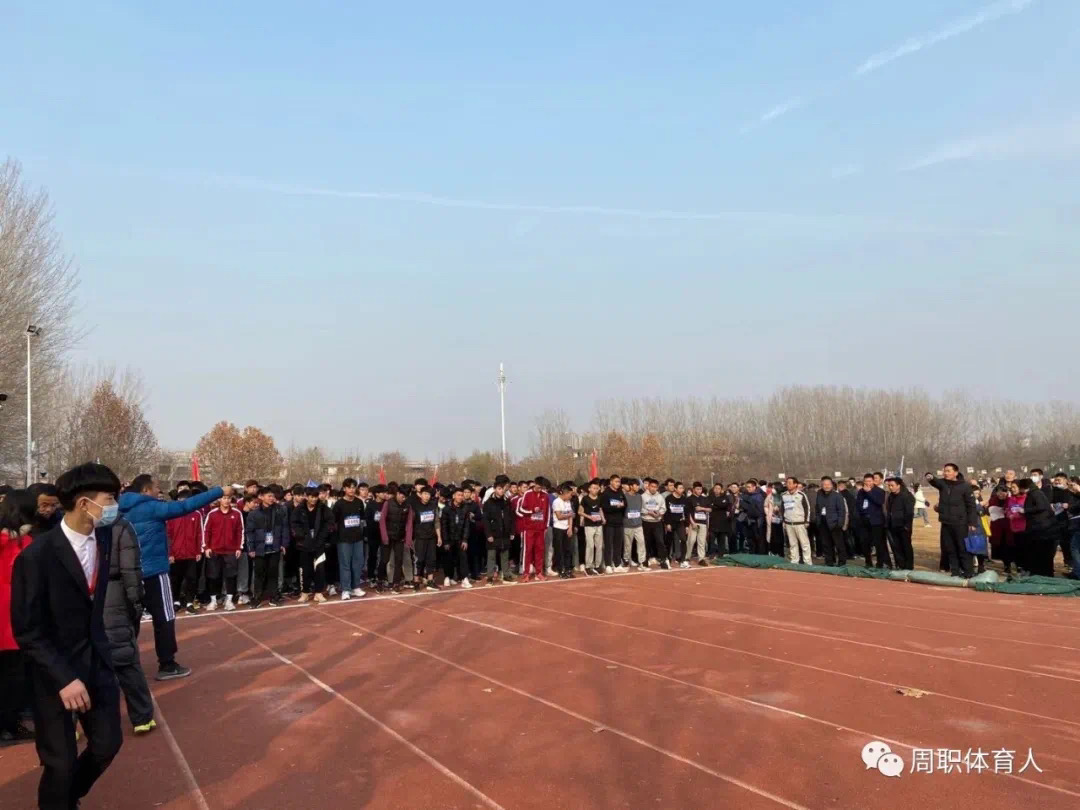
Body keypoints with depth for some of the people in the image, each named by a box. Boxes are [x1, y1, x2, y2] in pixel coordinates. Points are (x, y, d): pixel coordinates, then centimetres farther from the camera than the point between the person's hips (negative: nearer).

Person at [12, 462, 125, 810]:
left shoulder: (104, 539, -5)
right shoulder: (37, 555, -19)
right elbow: (27, 630, -16)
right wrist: (63, 677, -19)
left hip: (96, 660, 5)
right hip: (53, 671, -5)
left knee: (108, 743, 14)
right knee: (61, 762, 5)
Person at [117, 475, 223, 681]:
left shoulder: (124, 510, 8)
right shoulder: (151, 508, -13)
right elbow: (185, 506, -18)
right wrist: (219, 492, -16)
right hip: (153, 571, -8)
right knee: (164, 618, 1)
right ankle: (167, 665, 4)